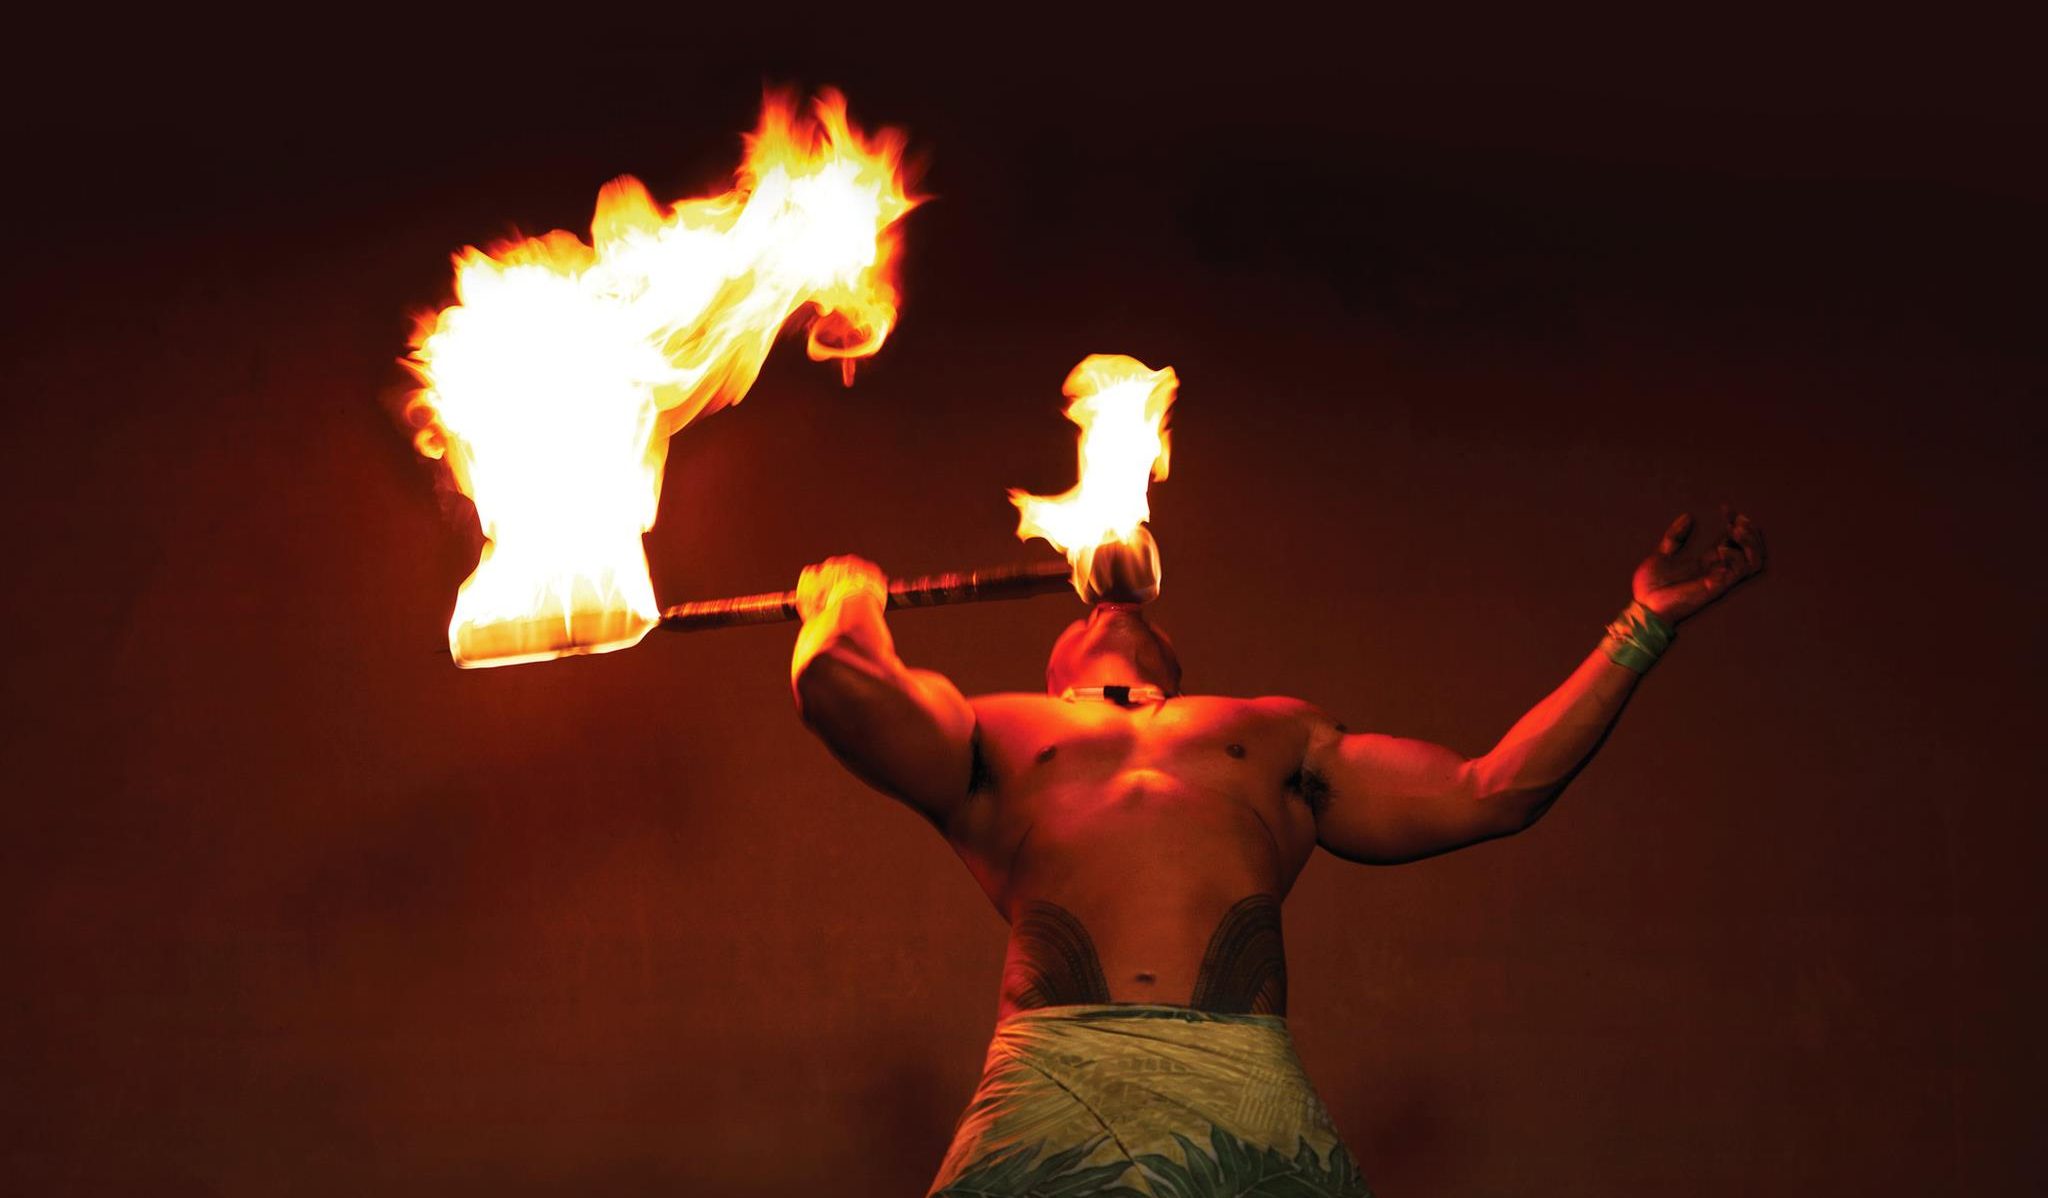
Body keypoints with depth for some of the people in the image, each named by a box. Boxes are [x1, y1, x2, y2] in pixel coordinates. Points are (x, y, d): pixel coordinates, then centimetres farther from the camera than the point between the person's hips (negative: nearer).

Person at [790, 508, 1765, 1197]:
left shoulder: (1275, 735, 36)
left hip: (1249, 1099, 1)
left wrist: (1643, 629, 33)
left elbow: (1490, 793, 29)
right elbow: (839, 688, 9)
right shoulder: (988, 732, 29)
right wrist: (845, 606, 30)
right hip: (1049, 1087, -1)